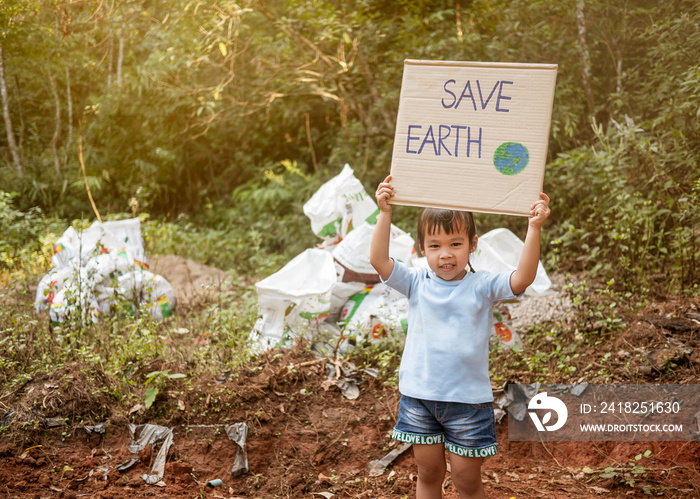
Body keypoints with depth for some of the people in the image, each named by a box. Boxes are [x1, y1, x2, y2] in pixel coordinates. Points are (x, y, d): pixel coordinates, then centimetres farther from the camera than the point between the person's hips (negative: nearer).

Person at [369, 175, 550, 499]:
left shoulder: (482, 286, -6)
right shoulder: (417, 283, -2)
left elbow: (523, 278, -22)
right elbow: (379, 260, -13)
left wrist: (534, 229, -31)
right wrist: (385, 213, -21)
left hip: (468, 400, -2)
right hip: (419, 396, 2)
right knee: (428, 473, 16)